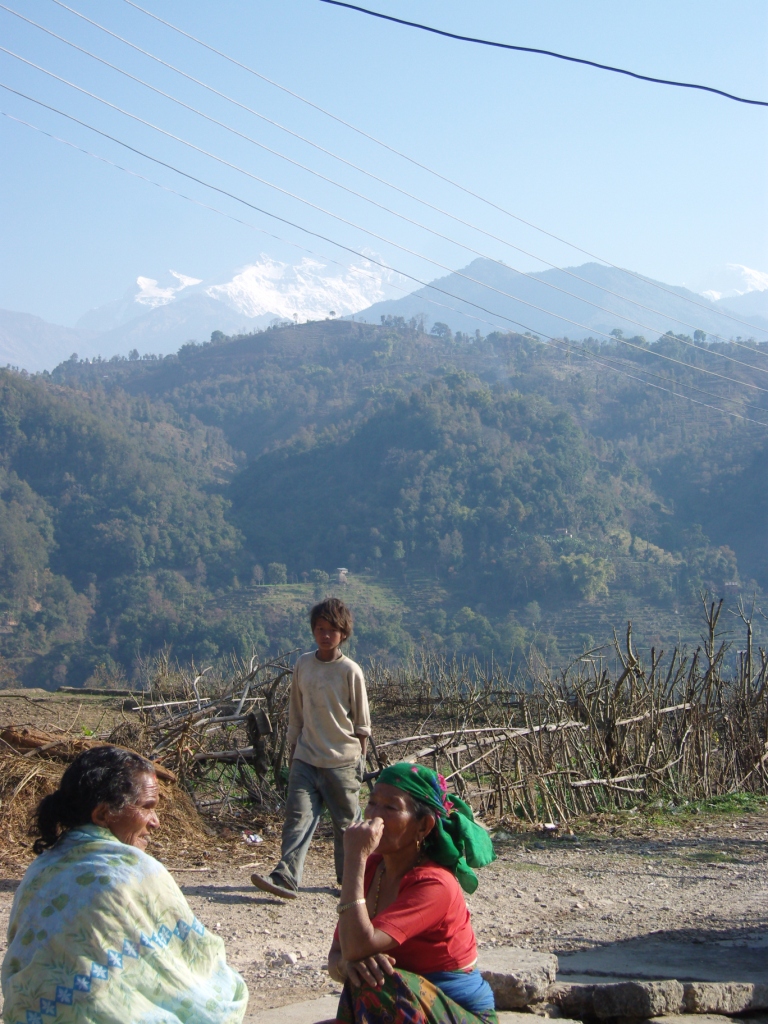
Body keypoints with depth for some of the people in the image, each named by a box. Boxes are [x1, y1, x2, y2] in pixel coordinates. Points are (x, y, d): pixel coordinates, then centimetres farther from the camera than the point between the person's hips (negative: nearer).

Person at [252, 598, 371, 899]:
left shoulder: (350, 671, -6)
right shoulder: (302, 665, 5)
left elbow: (362, 724, -1)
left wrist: (359, 761, -1)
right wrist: (293, 752, 13)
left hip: (342, 761, -3)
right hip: (306, 759, 3)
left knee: (347, 822, 6)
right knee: (298, 817, -7)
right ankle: (286, 877, -13)